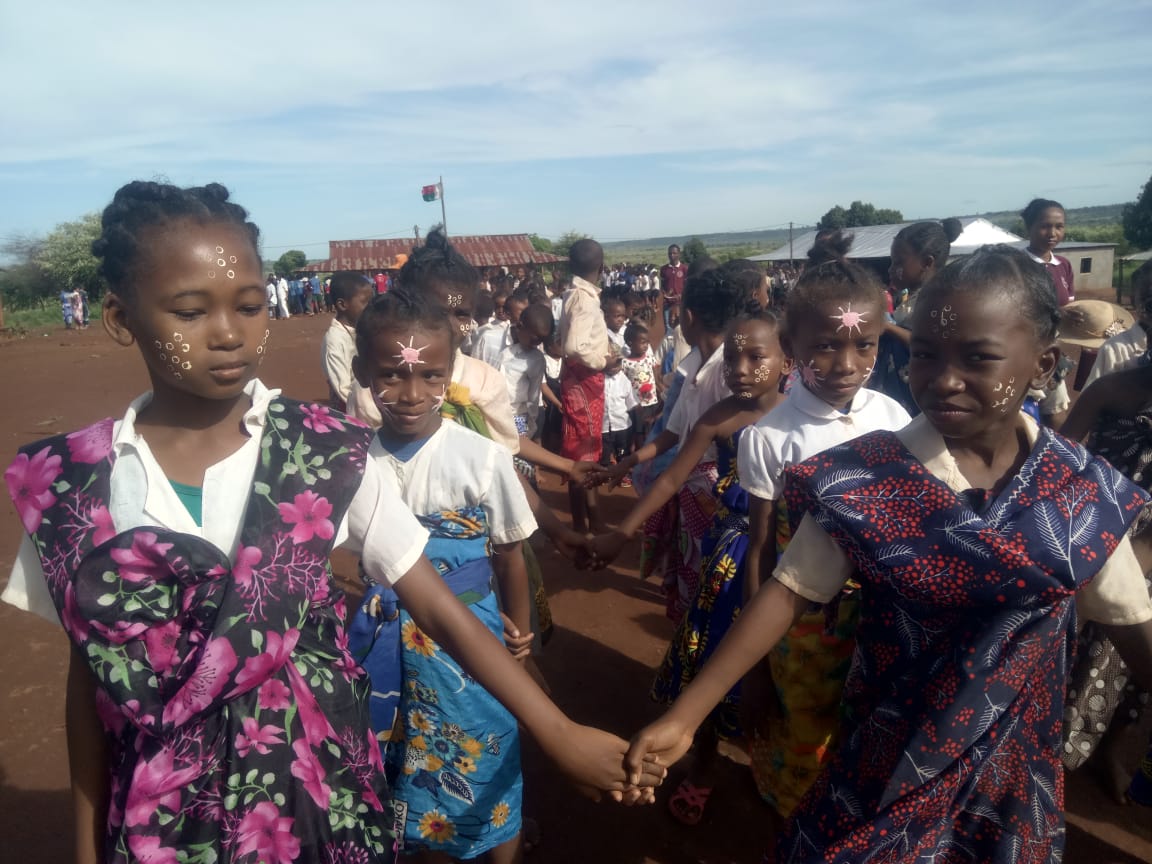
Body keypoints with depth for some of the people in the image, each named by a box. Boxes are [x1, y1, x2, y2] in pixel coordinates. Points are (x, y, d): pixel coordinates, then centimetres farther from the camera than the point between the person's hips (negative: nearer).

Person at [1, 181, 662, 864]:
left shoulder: (327, 454, -14)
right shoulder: (69, 483, -9)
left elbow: (441, 610, -12)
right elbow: (90, 674, 1)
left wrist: (560, 734, -16)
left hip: (321, 803, -1)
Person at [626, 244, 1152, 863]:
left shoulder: (1084, 490, -12)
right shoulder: (864, 478, -20)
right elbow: (788, 593, -20)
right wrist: (683, 716, -25)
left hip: (1018, 754, 3)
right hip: (893, 753, -2)